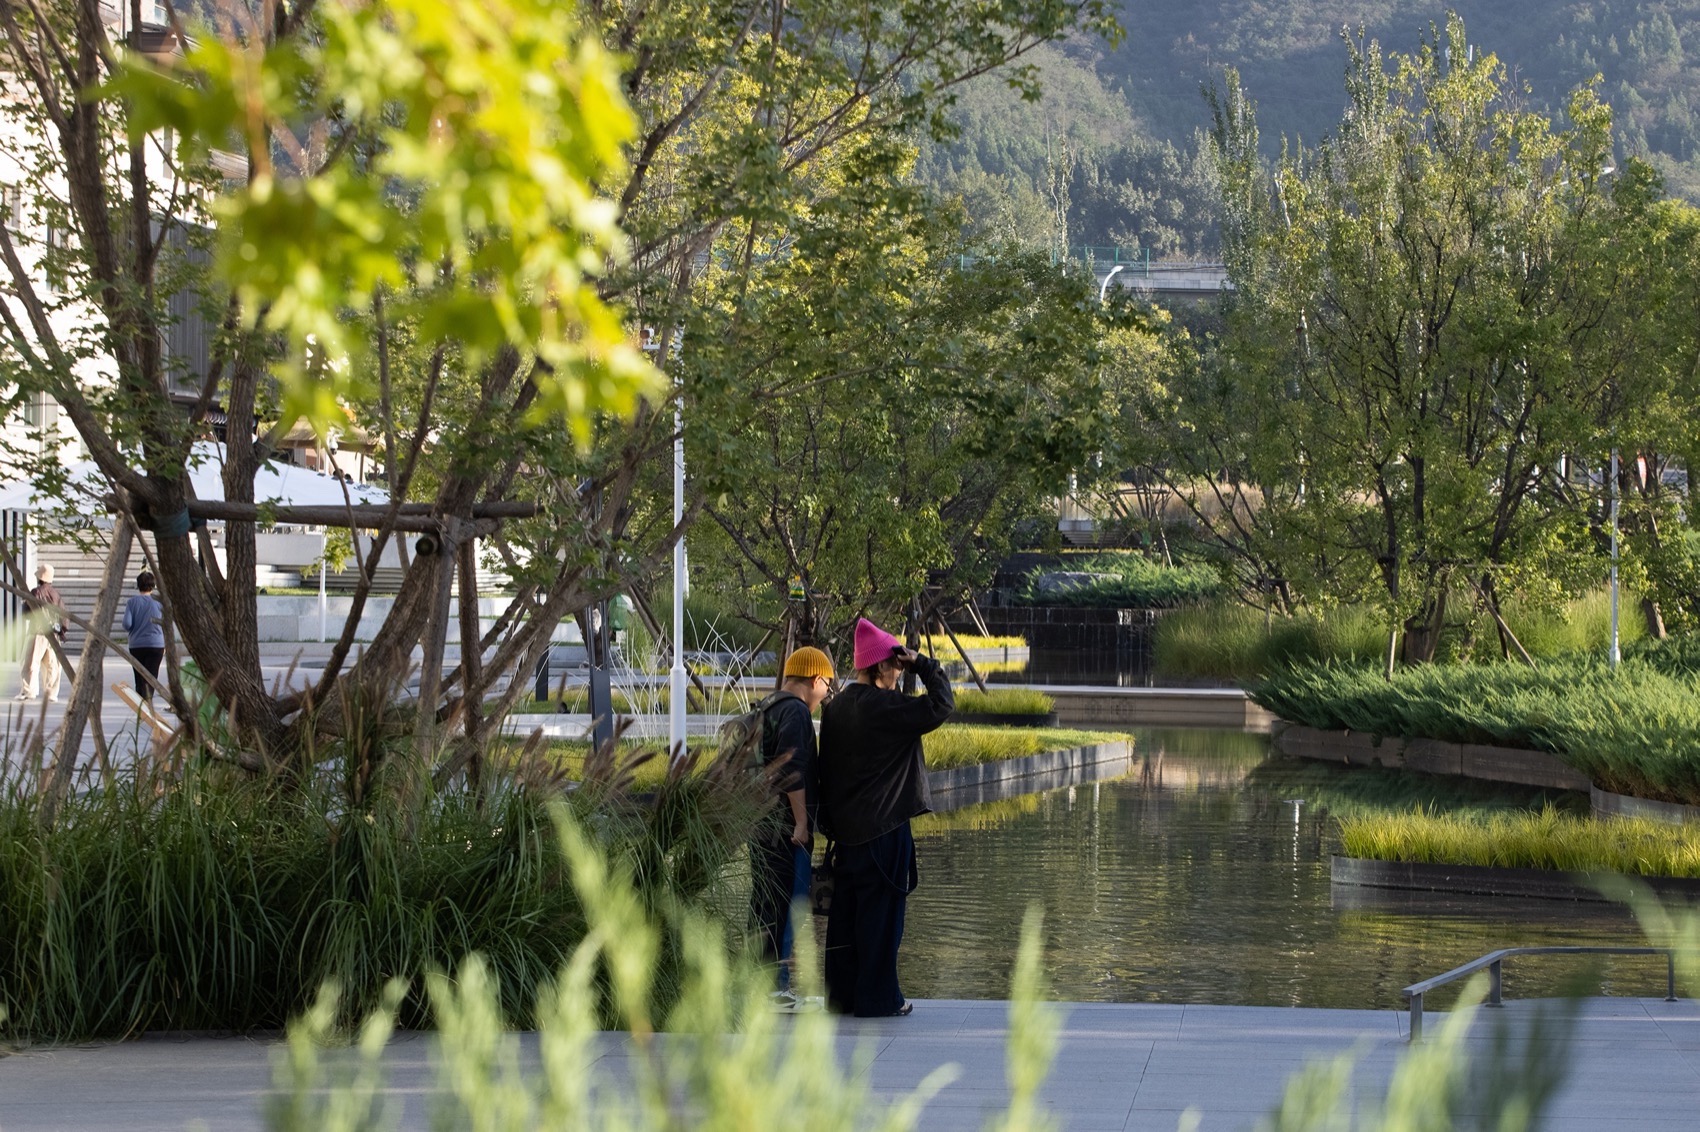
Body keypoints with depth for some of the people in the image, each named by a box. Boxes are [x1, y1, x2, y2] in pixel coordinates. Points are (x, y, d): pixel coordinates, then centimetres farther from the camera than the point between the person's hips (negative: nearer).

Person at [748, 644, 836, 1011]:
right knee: (789, 907, -6)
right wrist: (801, 822, -19)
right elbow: (792, 768, -21)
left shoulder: (766, 709, 18)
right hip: (787, 827, -10)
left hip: (760, 825, 10)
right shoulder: (794, 711, -12)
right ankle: (780, 988, -6)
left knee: (764, 907, 13)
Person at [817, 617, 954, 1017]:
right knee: (881, 913, -1)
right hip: (883, 829, -8)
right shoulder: (884, 708, -16)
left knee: (845, 914, 12)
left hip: (846, 829, 8)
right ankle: (876, 997, 3)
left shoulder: (835, 708, 8)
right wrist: (922, 664, -7)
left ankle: (841, 994, 16)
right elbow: (942, 705, -17)